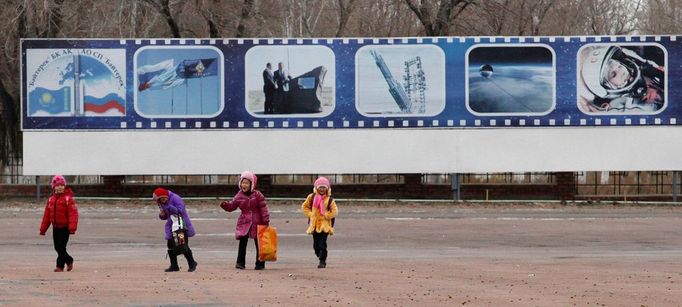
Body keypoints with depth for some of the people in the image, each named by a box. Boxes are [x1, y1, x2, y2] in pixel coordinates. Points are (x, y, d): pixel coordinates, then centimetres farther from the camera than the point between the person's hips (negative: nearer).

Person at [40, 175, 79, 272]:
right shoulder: (51, 199, 9)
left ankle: (60, 266, 3)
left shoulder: (68, 198, -9)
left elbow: (73, 213, -15)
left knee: (61, 247, -6)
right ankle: (69, 261, 28)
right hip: (55, 228, 6)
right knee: (57, 248, 10)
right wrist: (43, 229, 11)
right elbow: (47, 215, 12)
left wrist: (72, 228, -24)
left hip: (65, 227, -6)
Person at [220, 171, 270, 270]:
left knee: (259, 243, 5)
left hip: (257, 223, -2)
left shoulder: (257, 195, -5)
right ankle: (240, 263, -3)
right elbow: (232, 206, 7)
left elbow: (263, 208, -5)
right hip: (244, 223, 2)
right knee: (242, 243, -7)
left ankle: (260, 263, 13)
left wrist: (266, 221, -10)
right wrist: (225, 205, -15)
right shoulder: (239, 196, 3)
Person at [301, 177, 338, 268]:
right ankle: (322, 259, 25)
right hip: (315, 224, 3)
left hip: (325, 225, -3)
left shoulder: (329, 200, -1)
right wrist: (310, 214, 1)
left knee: (322, 244, -10)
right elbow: (304, 207, 14)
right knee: (316, 245, 7)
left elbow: (334, 211, -2)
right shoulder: (312, 197, 6)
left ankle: (322, 262, -5)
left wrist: (326, 215, -12)